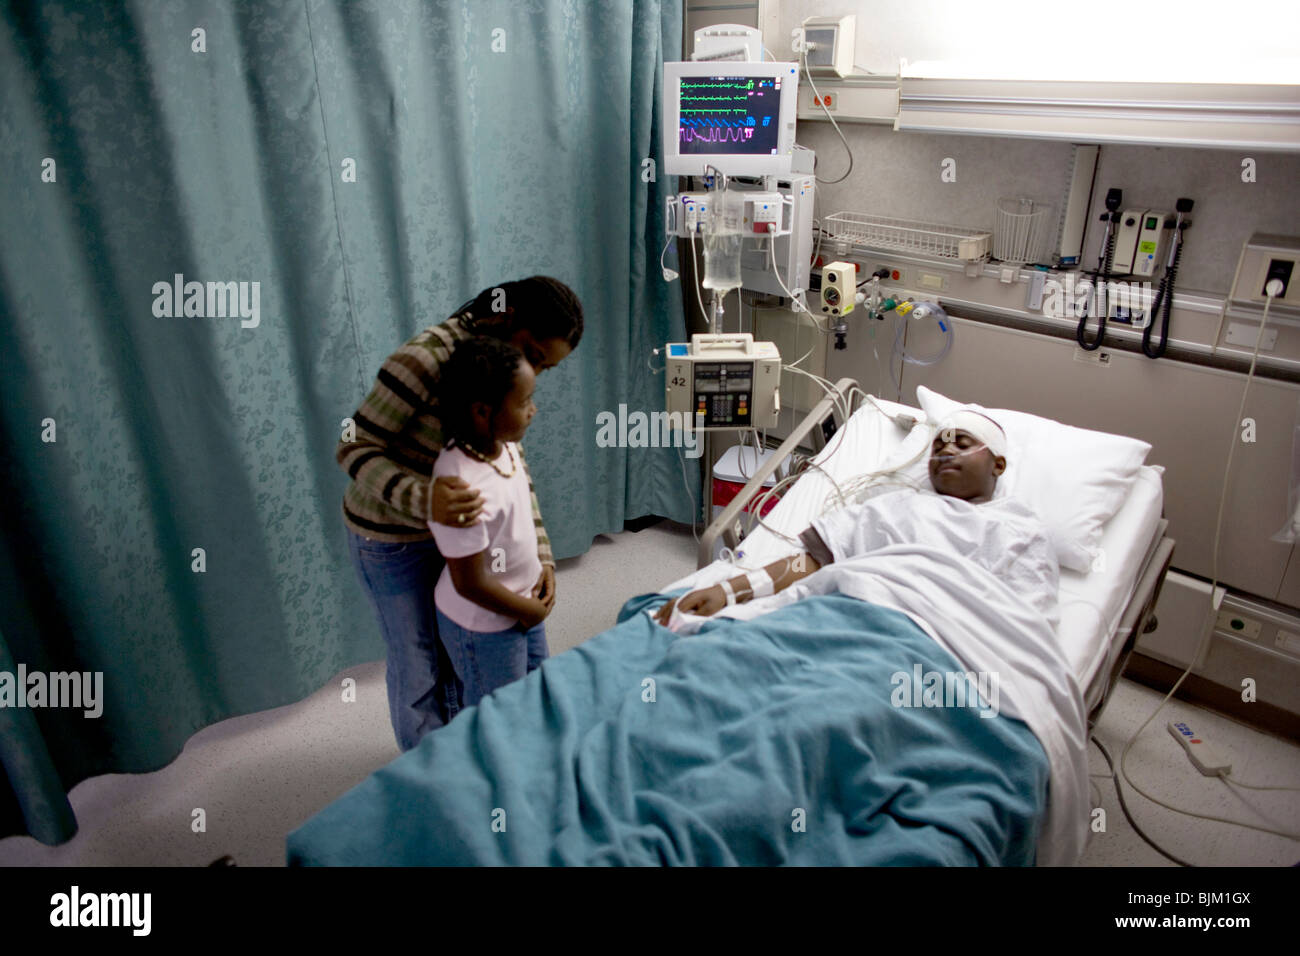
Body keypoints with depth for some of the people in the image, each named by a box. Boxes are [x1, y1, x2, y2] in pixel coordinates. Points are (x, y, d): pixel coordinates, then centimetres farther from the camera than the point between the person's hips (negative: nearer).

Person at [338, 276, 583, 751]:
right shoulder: (425, 359, -30)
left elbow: (513, 468, -2)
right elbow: (354, 449, -26)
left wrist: (542, 553, -10)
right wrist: (421, 497, -44)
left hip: (446, 529, 7)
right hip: (391, 538, -7)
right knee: (418, 661, 11)